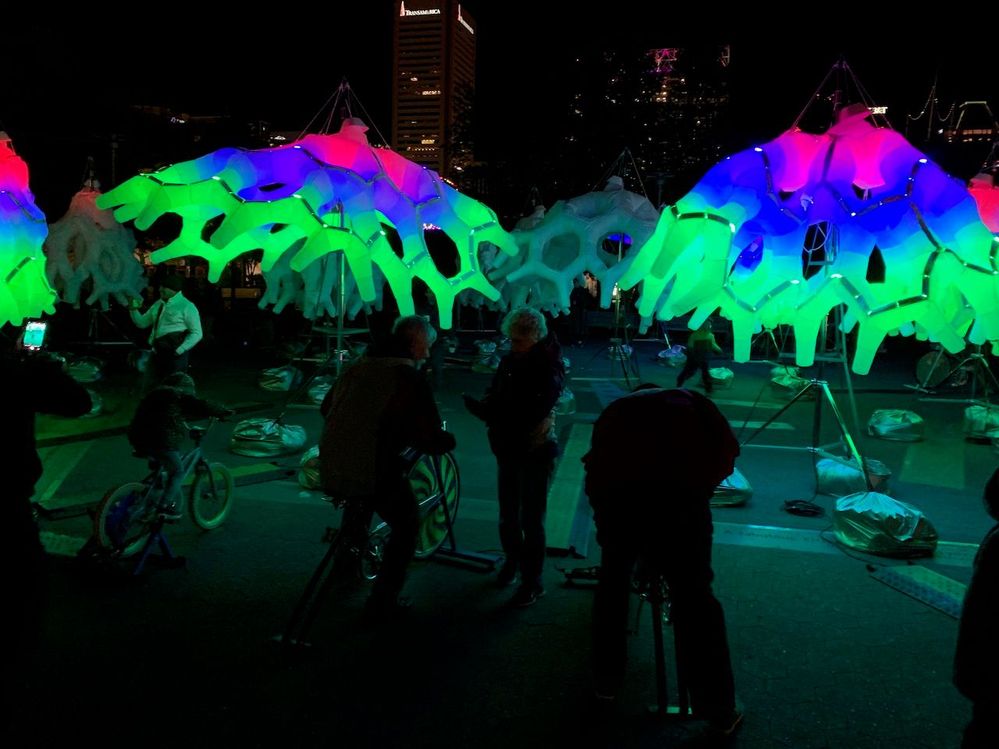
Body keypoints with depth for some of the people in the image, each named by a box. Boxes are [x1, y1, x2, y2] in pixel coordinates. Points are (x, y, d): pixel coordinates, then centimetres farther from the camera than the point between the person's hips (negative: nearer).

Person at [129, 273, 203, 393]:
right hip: (157, 353, 7)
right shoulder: (158, 304, 13)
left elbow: (196, 333, -11)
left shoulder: (187, 306, -9)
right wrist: (133, 309, 3)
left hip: (174, 355, -7)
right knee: (148, 389, 12)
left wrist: (179, 351, -17)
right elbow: (142, 322, 20)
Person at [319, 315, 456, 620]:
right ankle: (381, 603, 17)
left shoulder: (358, 366, 9)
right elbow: (431, 440, -14)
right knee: (407, 526, 17)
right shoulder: (409, 377, -11)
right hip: (374, 471, -7)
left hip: (331, 470, 7)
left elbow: (326, 409, 21)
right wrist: (448, 440, 8)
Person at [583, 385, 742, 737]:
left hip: (615, 493, 2)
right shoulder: (687, 400, 28)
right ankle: (721, 712, 19)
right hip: (679, 492, -2)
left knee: (613, 583, 25)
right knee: (693, 596, 11)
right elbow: (727, 448, 16)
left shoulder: (615, 410, 34)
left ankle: (607, 682, 37)